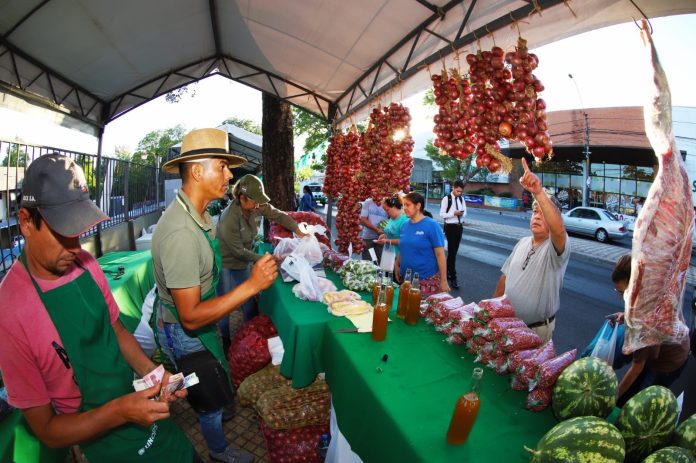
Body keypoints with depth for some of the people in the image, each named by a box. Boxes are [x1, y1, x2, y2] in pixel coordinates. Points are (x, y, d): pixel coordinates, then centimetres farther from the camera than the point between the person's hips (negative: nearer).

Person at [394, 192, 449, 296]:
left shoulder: (431, 225, -11)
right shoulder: (405, 225, 5)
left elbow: (440, 254, -13)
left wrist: (443, 281, -14)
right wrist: (396, 265, 6)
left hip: (427, 280, -5)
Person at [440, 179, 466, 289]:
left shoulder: (461, 199, 9)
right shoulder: (446, 199, -10)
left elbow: (465, 212, 15)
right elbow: (442, 214, -12)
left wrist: (462, 213, -8)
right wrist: (454, 213, -23)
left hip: (459, 226, 7)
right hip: (450, 227, -7)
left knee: (454, 251, 14)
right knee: (452, 252, -6)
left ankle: (446, 272, 29)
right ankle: (453, 278, -1)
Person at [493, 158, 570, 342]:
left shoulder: (556, 248, -20)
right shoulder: (522, 243, 2)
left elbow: (559, 230, -45)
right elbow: (505, 276, 9)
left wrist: (539, 192, -55)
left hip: (538, 329, -6)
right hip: (508, 324, 6)